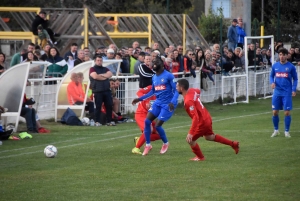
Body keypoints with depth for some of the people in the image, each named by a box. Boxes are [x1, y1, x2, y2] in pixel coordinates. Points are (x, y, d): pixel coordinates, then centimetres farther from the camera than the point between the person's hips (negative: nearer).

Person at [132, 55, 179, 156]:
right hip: (158, 102, 7)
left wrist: (172, 102, -28)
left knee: (157, 125, -11)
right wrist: (140, 99, 21)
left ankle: (165, 143, 17)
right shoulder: (154, 78, 11)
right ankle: (148, 145, 6)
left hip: (167, 104, -7)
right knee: (147, 121, -9)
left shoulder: (169, 76, -11)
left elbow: (175, 91, -12)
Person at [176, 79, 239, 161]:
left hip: (202, 122, -10)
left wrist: (191, 133, -39)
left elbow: (195, 117, -38)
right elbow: (198, 91, 22)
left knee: (190, 140, 1)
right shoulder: (191, 90, -5)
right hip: (207, 118, 10)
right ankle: (233, 144, 39)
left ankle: (200, 157, 23)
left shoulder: (188, 101, -32)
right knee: (209, 137, 30)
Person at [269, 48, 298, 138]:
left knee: (287, 112, -4)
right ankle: (276, 130, 20)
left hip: (287, 93, -3)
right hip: (277, 92, 3)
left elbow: (295, 79, 4)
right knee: (275, 112, 4)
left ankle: (287, 131, 9)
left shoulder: (291, 66, -3)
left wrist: (294, 89, -8)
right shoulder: (275, 66, 5)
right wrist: (272, 82, -6)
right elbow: (271, 76, 16)